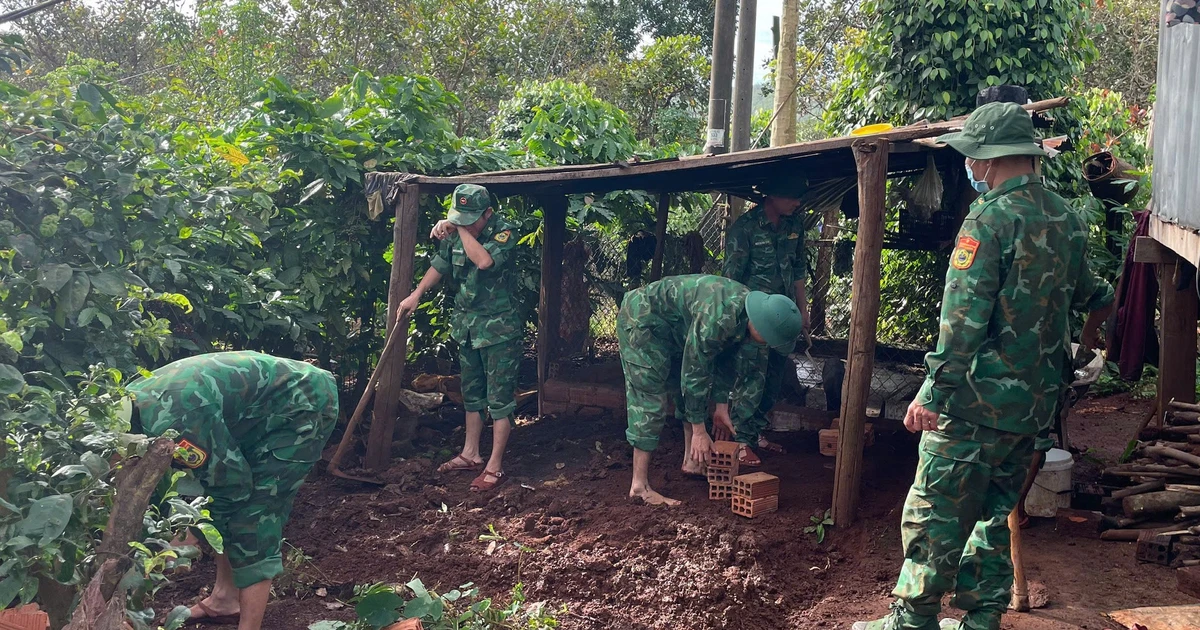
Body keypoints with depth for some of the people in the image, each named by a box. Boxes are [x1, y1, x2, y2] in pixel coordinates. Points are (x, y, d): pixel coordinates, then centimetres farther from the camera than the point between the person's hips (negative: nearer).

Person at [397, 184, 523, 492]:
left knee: (499, 397, -3)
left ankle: (495, 467, 2)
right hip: (467, 324, 7)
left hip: (499, 327, -7)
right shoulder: (454, 232, 2)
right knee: (471, 393, 18)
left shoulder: (504, 232, -16)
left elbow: (484, 260, -34)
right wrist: (415, 295, 12)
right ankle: (470, 454, 31)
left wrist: (463, 230, -26)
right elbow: (440, 265, 16)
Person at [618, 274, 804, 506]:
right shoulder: (717, 317, -36)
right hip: (642, 320, -9)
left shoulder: (751, 315, -8)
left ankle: (691, 461, 22)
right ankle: (640, 486, -13)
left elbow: (729, 362, 7)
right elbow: (694, 371, -29)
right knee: (651, 399, -14)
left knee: (693, 391, 10)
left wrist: (722, 406, 5)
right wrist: (699, 430, -22)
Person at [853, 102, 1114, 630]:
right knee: (994, 514, 17)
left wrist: (932, 394, -19)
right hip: (1036, 403, 8)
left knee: (935, 513, 1)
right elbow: (1086, 293, 26)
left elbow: (963, 318, -21)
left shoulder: (991, 218, -15)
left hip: (980, 398, -8)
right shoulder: (1067, 219, 9)